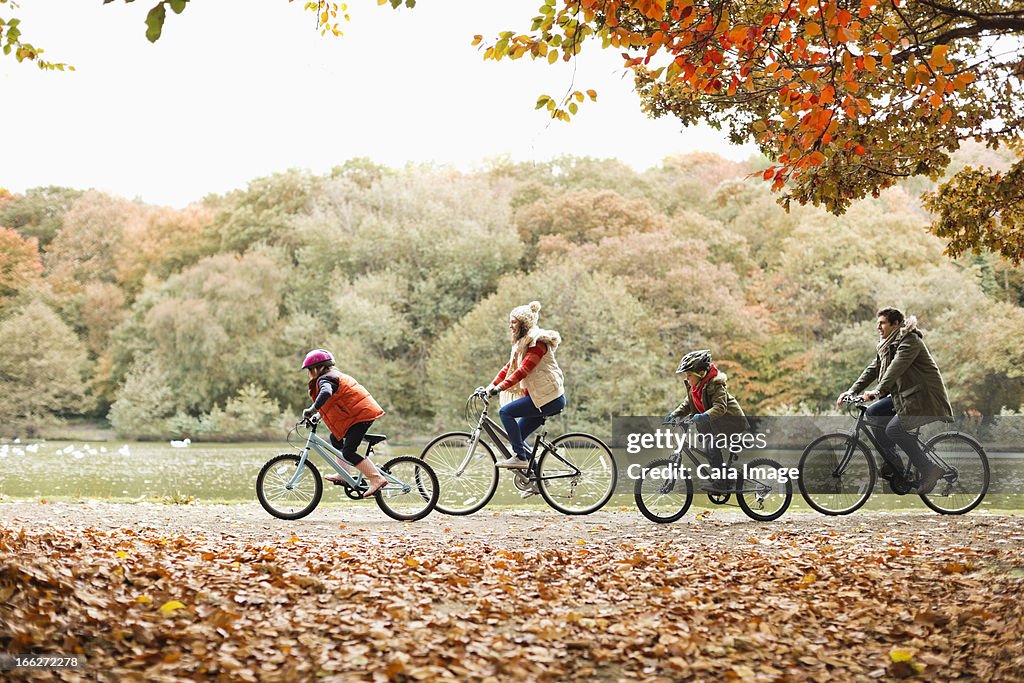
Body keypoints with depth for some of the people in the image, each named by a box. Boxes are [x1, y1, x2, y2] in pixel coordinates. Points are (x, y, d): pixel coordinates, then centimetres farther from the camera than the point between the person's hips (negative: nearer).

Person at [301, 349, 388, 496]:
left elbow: (326, 393, -33)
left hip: (361, 414, -11)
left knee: (348, 452, -12)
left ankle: (377, 479, -16)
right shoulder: (334, 376, 21)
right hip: (364, 411, 11)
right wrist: (318, 415, 25)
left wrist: (312, 410, -34)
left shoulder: (324, 380, -11)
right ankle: (342, 475, 23)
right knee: (335, 438, 22)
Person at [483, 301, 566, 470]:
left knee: (505, 412, -16)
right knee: (517, 435, 7)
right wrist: (490, 386, 3)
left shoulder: (537, 341, -13)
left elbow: (523, 370, -24)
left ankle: (520, 457, -15)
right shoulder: (522, 343, 18)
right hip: (538, 396, 10)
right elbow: (509, 368, 14)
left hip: (549, 398, -10)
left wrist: (500, 387, -29)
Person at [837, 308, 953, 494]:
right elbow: (873, 369, 9)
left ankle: (930, 469, -14)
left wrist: (878, 391, -38)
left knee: (894, 428, -23)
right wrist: (852, 391, -1)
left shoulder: (909, 340, -15)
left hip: (924, 396, -9)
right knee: (873, 413, -1)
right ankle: (892, 460, 10)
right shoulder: (886, 345, 13)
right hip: (904, 394, 9)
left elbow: (896, 367, -28)